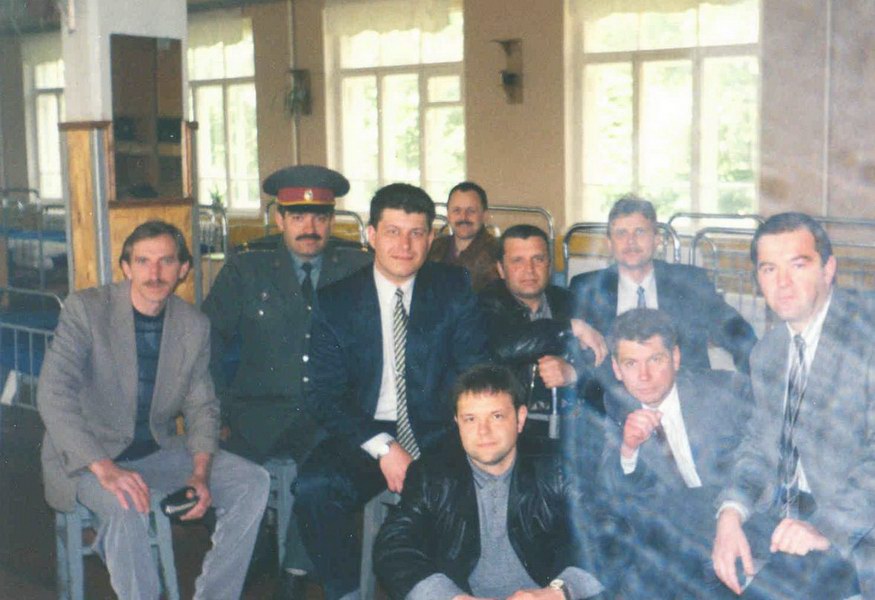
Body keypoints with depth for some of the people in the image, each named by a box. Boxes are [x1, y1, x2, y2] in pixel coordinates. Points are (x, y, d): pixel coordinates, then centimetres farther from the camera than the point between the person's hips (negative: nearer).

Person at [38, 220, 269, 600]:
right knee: (124, 506, -35)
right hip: (85, 457, -5)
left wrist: (201, 473, -13)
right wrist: (104, 468, -34)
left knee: (253, 483, -10)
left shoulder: (194, 326, 1)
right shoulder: (85, 309, -13)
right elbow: (53, 394, -22)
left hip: (158, 451, 5)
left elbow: (201, 406, 6)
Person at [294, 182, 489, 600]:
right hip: (366, 437, 0)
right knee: (313, 489, -27)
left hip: (438, 436, 0)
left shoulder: (455, 291, 5)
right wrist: (382, 447, -16)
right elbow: (323, 395, -2)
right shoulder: (336, 303, 3)